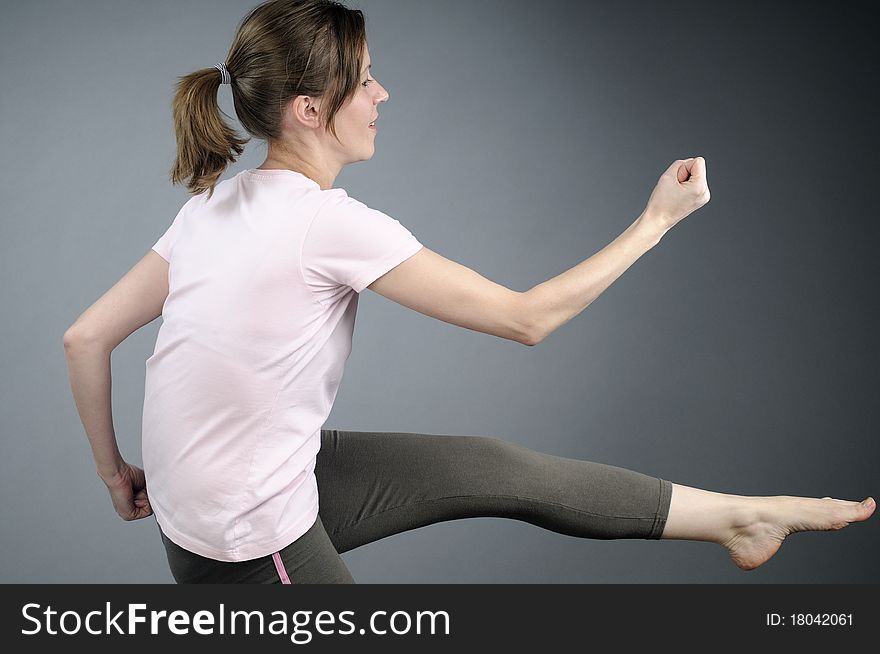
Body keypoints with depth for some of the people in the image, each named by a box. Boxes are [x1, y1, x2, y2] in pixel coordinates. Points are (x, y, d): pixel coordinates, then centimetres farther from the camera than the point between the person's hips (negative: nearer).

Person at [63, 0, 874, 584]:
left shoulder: (214, 204, 0)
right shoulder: (329, 222, -24)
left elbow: (85, 338, 3)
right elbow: (527, 318, -18)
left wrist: (115, 470, 16)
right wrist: (655, 221, -9)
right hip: (250, 547, -9)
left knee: (494, 466, 10)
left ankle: (739, 516, 20)